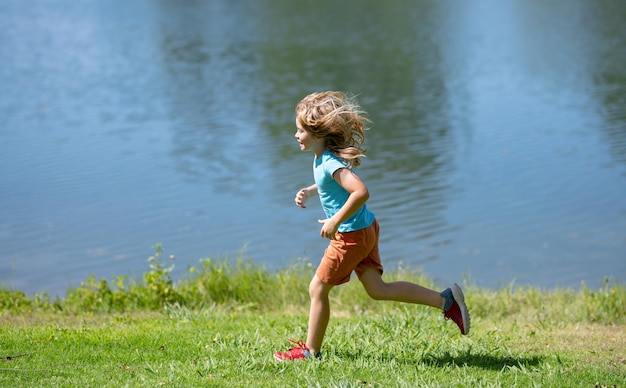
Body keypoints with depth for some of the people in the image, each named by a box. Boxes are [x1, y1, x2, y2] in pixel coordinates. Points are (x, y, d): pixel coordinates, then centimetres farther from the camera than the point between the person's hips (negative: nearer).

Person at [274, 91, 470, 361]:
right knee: (377, 289, 13)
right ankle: (446, 300, 12)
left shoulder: (330, 163, -25)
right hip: (365, 228, 10)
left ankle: (311, 350, 18)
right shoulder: (322, 157, 5)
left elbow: (361, 192, -37)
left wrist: (335, 222, -30)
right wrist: (310, 192, 12)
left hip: (351, 236, -10)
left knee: (317, 288, 4)